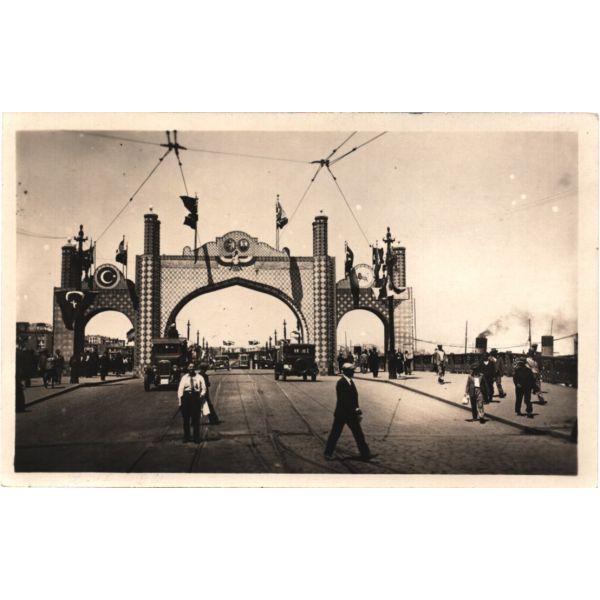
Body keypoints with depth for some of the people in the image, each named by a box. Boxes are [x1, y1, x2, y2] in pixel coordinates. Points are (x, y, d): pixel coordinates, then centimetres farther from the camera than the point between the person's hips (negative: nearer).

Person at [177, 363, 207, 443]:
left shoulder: (199, 377, 8)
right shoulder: (184, 378, 8)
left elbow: (203, 388, 8)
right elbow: (180, 389, 5)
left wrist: (202, 395, -10)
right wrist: (180, 401, -3)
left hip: (196, 397, -1)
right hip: (186, 397, 1)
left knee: (196, 419, -1)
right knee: (186, 419, 3)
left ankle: (196, 438, 8)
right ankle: (186, 438, 15)